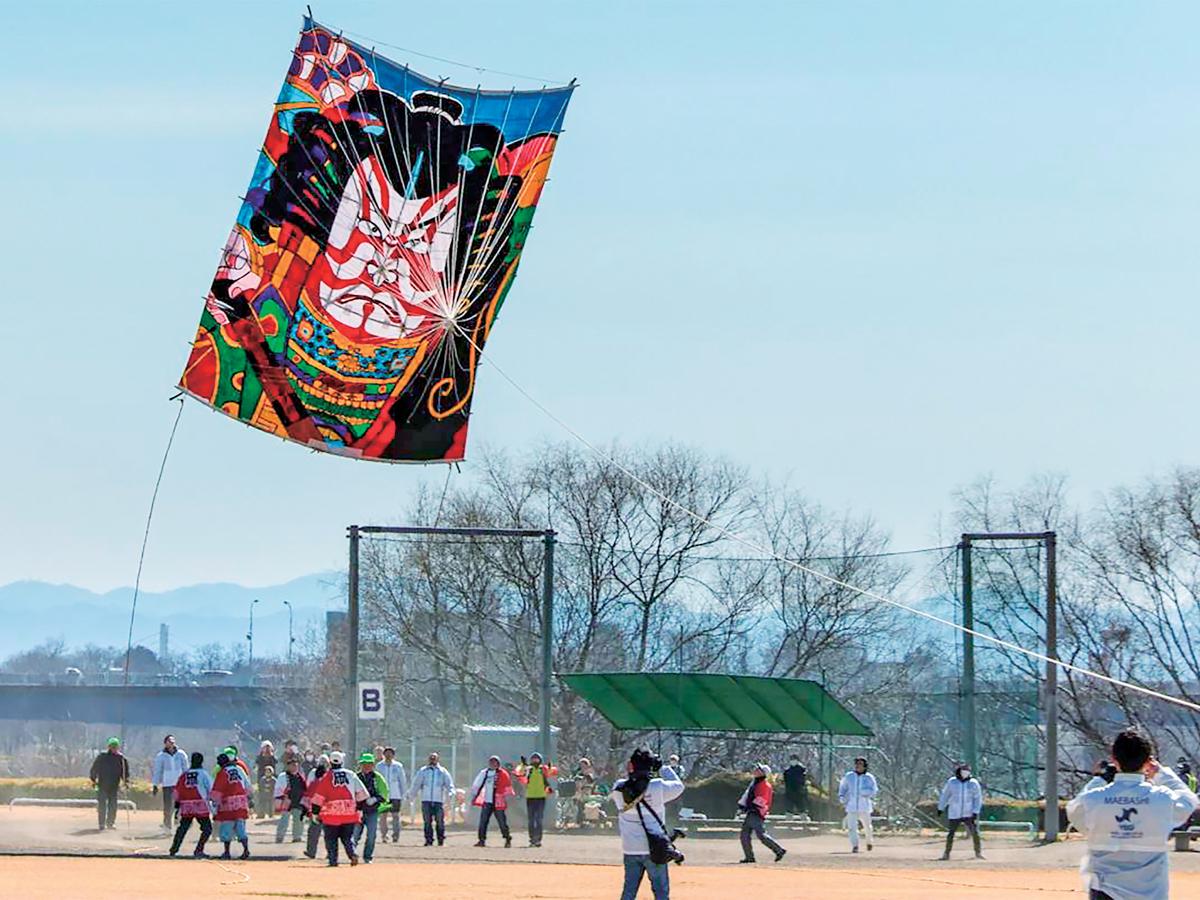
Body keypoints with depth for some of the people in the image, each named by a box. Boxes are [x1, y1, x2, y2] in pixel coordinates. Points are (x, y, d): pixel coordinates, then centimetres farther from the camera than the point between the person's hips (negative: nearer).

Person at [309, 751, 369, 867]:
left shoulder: (327, 777, -3)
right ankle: (352, 853, -12)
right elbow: (361, 793, 8)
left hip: (332, 813, -2)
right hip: (350, 812, 3)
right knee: (348, 837, 12)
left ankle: (333, 860, 2)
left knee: (331, 838, 9)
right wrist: (359, 807, 18)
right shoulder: (351, 775, 5)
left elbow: (318, 797, -4)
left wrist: (315, 812, 2)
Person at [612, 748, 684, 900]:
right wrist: (664, 768, 15)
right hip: (654, 849, -3)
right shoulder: (658, 787, -12)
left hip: (630, 849, 3)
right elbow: (678, 786, 6)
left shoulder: (619, 789, -5)